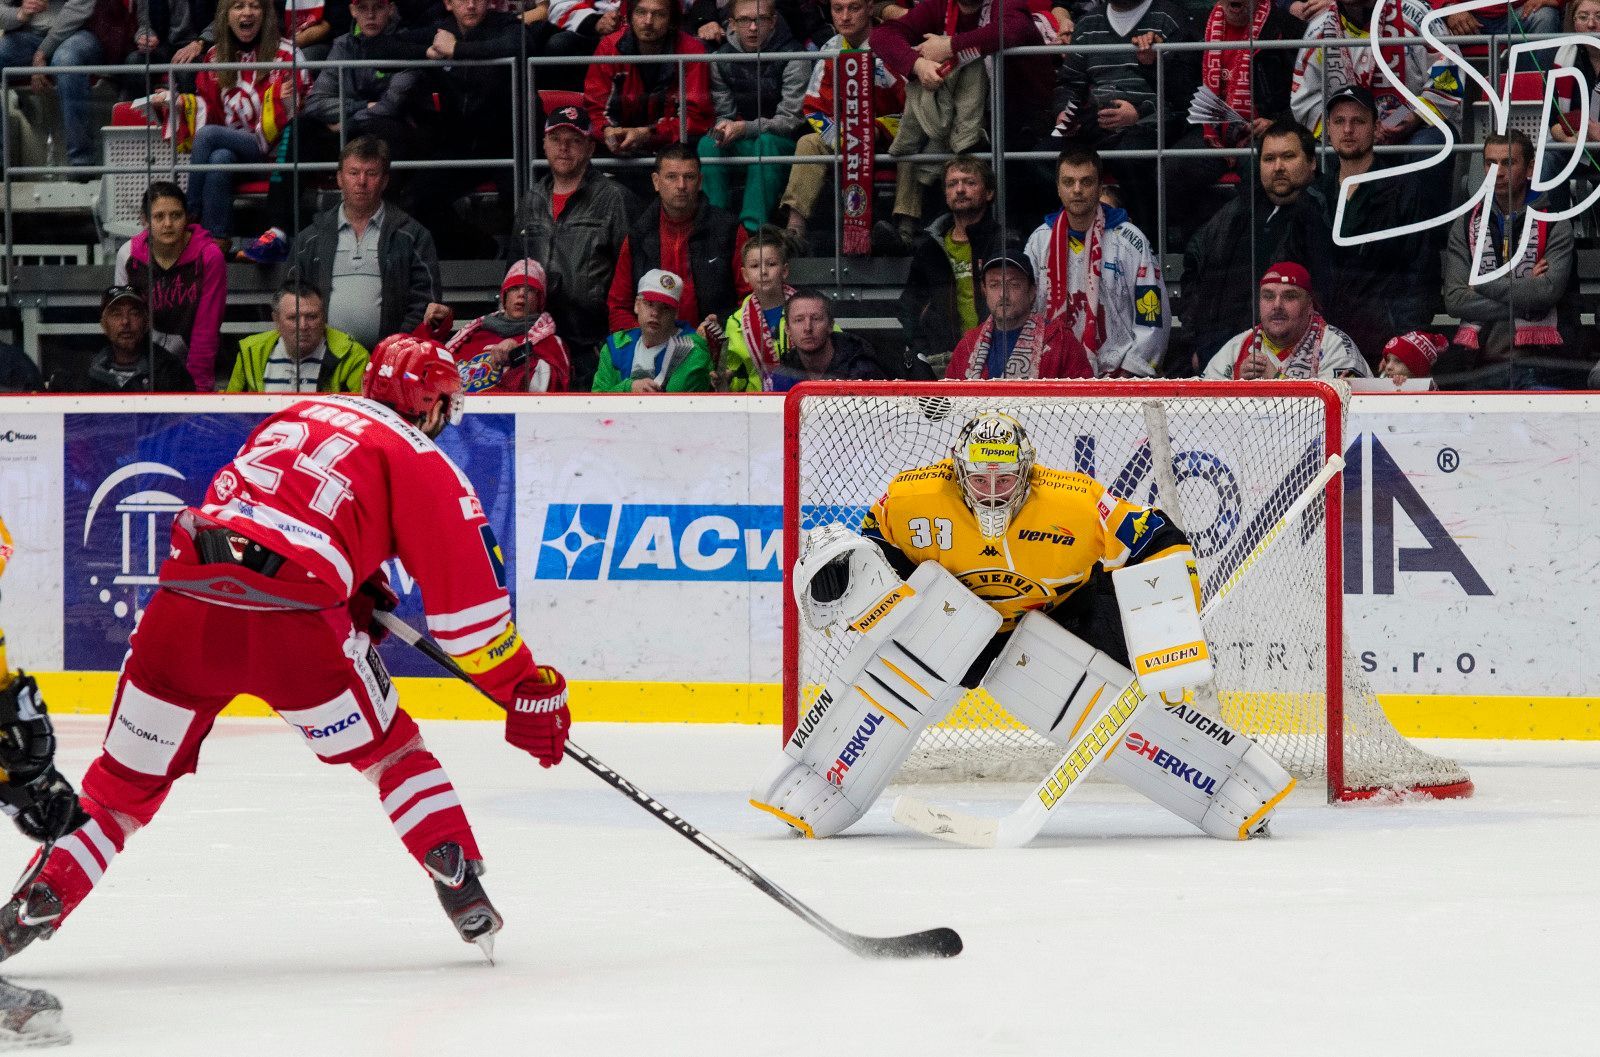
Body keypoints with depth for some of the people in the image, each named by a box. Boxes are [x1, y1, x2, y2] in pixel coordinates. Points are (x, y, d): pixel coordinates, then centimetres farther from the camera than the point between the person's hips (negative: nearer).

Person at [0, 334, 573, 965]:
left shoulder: (295, 418, 28)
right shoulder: (421, 464, 11)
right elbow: (468, 603, 8)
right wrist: (529, 691, 14)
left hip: (184, 607, 4)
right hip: (291, 620, -4)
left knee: (128, 779, 15)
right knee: (391, 752, 18)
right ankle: (465, 895, 9)